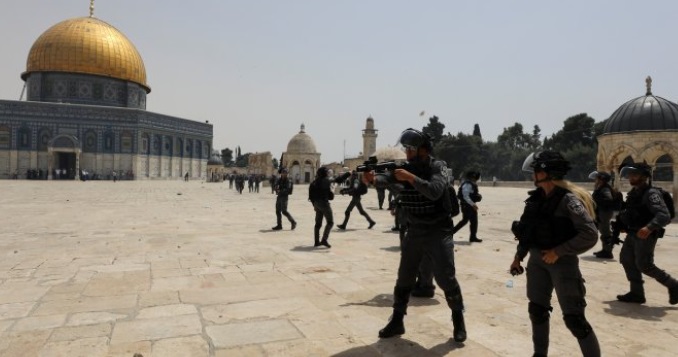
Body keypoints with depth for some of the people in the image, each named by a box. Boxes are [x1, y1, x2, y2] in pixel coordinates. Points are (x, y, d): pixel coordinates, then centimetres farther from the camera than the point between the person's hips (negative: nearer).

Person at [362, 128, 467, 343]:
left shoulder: (438, 167, -10)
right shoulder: (404, 168, 3)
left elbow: (435, 192, -27)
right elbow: (386, 179, -15)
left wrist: (410, 177, -32)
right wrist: (373, 179, -36)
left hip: (438, 232, -4)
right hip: (413, 232, 5)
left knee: (445, 278, -1)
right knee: (404, 278, 9)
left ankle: (458, 320, 21)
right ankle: (396, 321, 22)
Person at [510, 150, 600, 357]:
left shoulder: (568, 199, -17)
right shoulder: (537, 197, 4)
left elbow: (590, 235, -21)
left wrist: (559, 251, -20)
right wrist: (519, 255, 9)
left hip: (562, 262, -7)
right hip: (537, 261, 7)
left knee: (574, 318, -3)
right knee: (537, 310, 15)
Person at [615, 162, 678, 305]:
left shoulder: (651, 194, -17)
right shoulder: (634, 192, 10)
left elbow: (664, 215, -29)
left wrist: (649, 227, -42)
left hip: (645, 235, -9)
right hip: (633, 234, 9)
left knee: (644, 265, -5)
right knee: (626, 259, 8)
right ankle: (637, 293, 16)